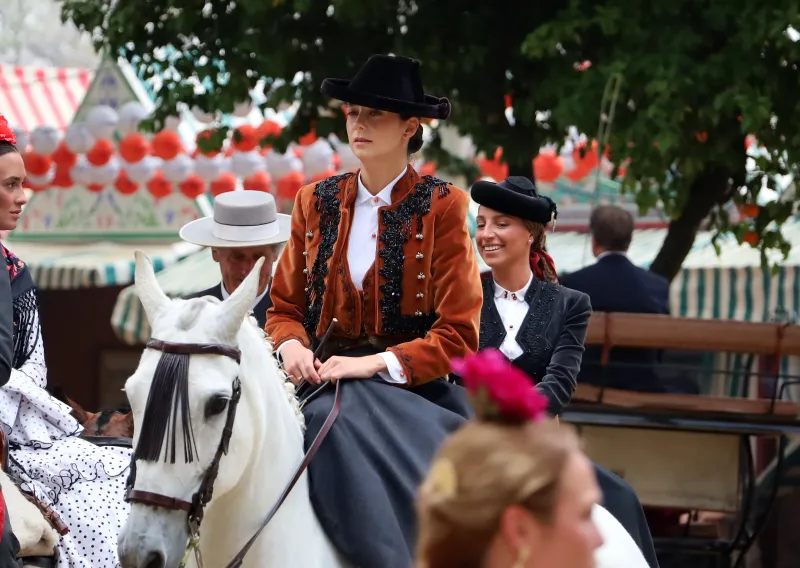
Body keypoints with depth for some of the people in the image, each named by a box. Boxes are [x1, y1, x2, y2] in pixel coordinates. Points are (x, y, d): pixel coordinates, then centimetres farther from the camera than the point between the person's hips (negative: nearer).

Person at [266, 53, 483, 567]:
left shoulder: (442, 207, 0)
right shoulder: (317, 203, 12)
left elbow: (458, 335, -4)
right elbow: (286, 307, 17)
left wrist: (376, 363, -17)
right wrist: (292, 345, -6)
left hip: (412, 386, -3)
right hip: (327, 377, 3)